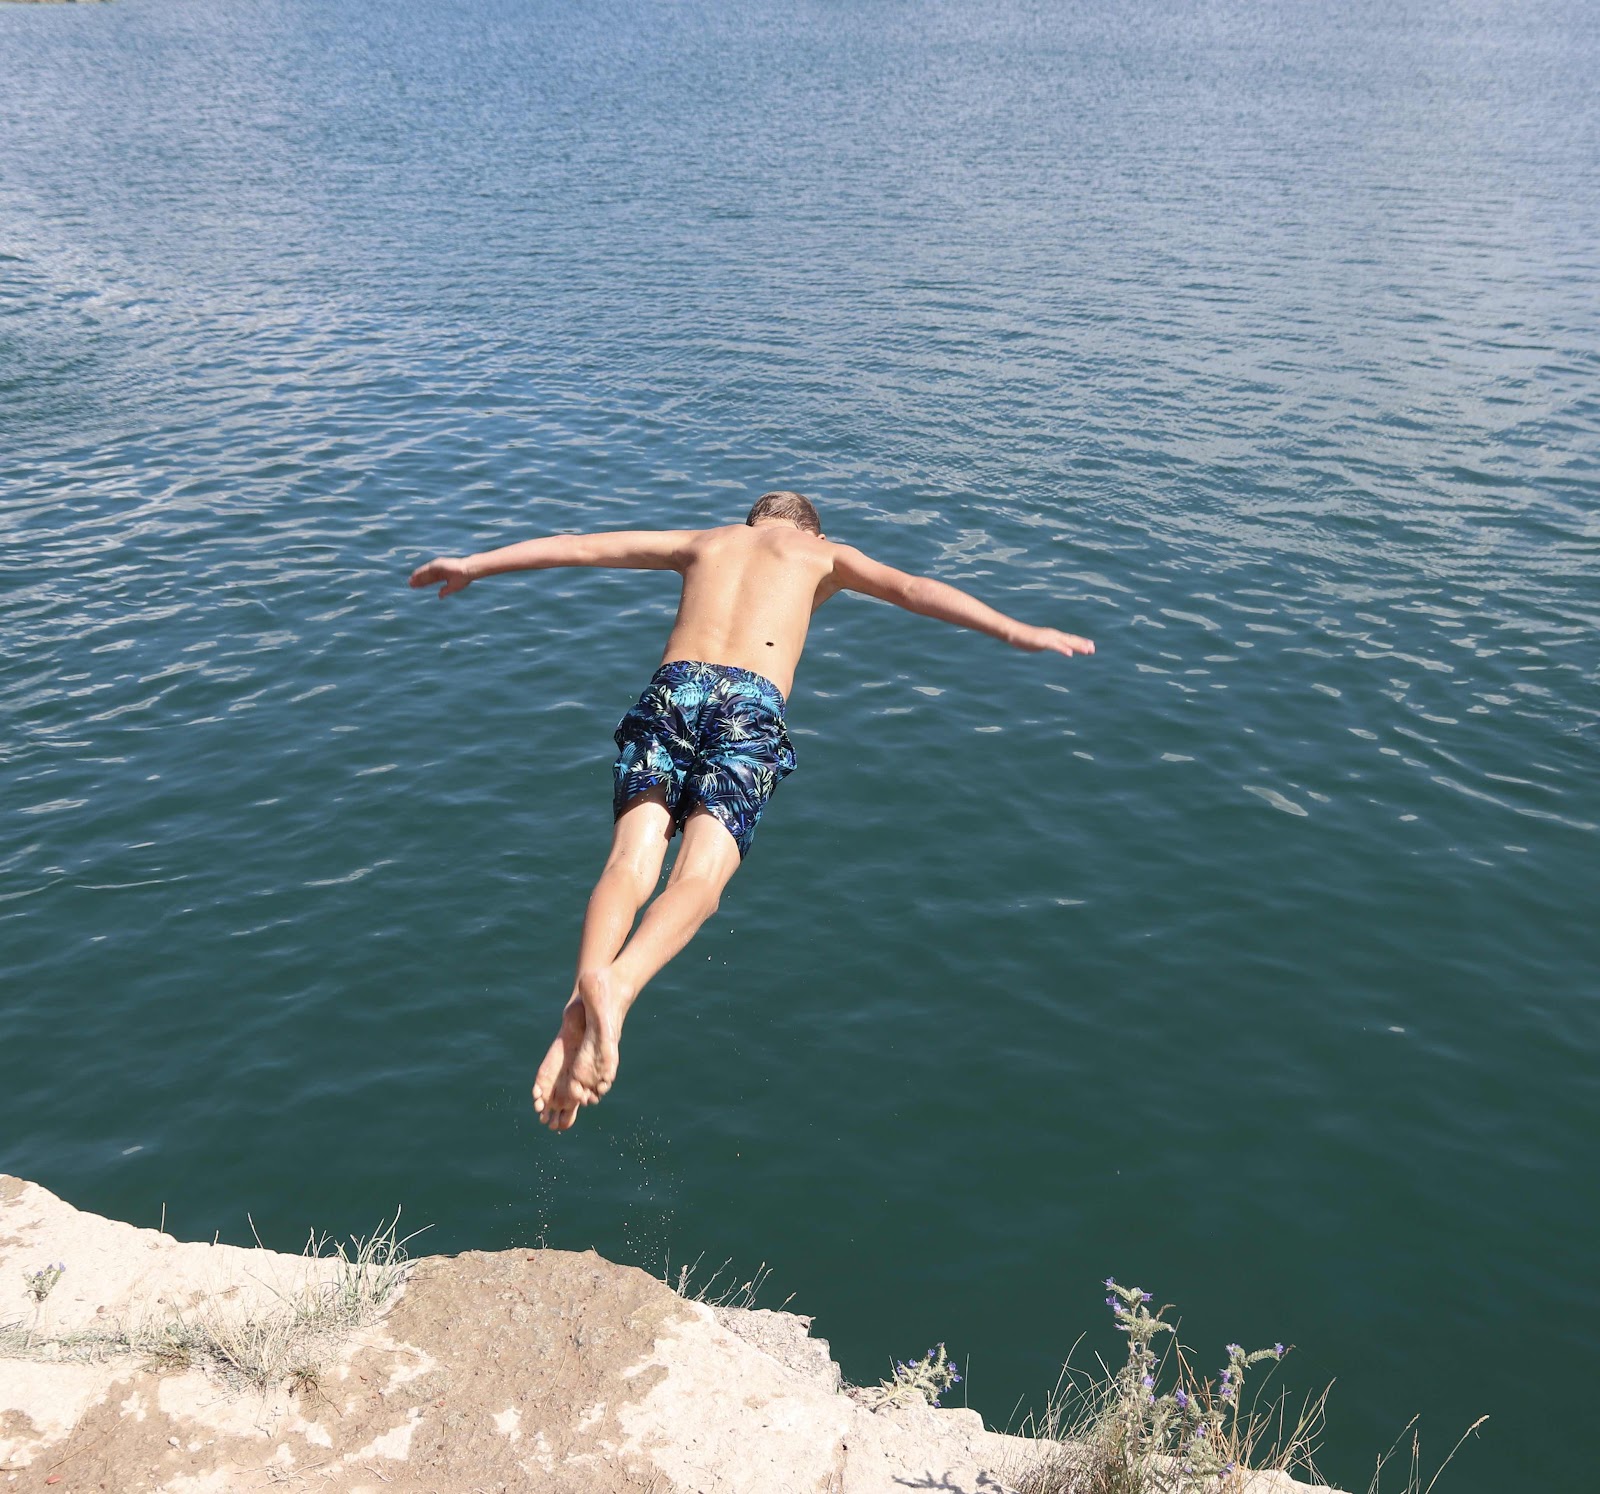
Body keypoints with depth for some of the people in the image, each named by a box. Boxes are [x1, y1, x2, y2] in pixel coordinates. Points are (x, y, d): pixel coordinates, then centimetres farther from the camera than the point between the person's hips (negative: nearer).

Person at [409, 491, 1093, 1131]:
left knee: (631, 861, -13)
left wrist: (474, 564, 42)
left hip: (672, 688, 2)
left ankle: (585, 991, -42)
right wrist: (1017, 633, 8)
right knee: (698, 877, -16)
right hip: (751, 707, -2)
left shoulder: (703, 541, 32)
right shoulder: (824, 554, 27)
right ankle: (617, 987, -45)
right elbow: (914, 589, 12)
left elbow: (575, 546, 33)